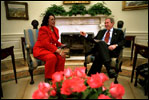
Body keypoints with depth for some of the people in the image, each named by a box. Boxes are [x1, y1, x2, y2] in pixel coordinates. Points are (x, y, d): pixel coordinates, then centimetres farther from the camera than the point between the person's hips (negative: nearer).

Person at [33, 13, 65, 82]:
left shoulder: (55, 29, 11)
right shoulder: (43, 29, -13)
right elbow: (45, 43, -22)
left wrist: (61, 45, 1)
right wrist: (57, 50, -27)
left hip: (51, 49, 7)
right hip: (40, 49, -7)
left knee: (61, 56, -20)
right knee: (52, 57, -35)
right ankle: (48, 78, -17)